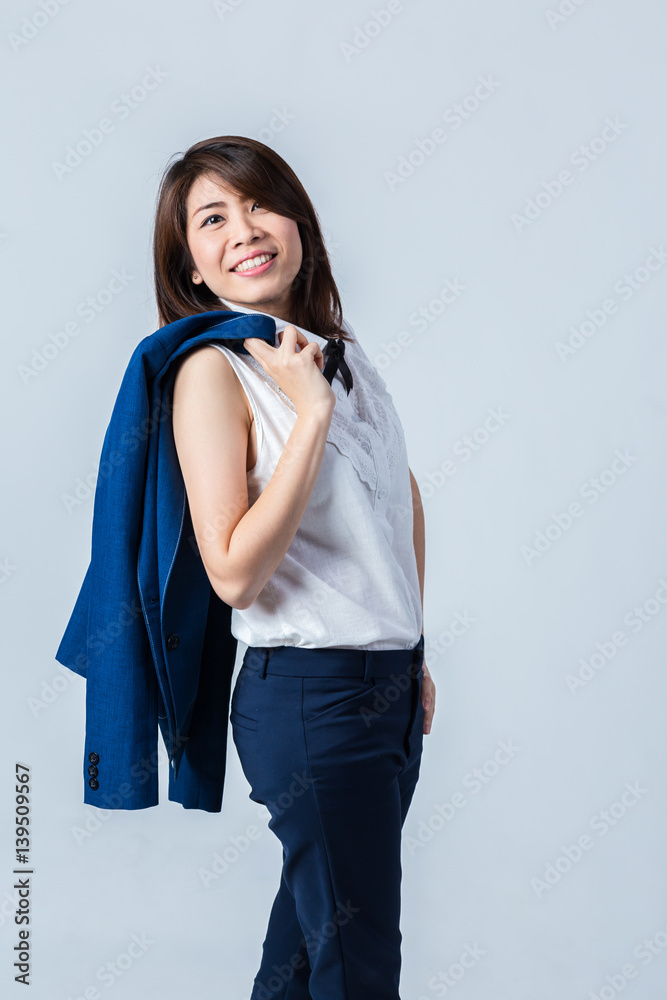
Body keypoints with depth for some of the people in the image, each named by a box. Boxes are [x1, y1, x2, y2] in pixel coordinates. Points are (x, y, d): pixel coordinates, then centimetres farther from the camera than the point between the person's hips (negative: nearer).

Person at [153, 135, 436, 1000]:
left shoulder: (340, 352, 8)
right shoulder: (212, 371, -13)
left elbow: (404, 493, 21)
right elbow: (233, 572, -22)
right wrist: (312, 413, -23)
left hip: (392, 685, 7)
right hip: (311, 694, -7)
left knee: (315, 915, 21)